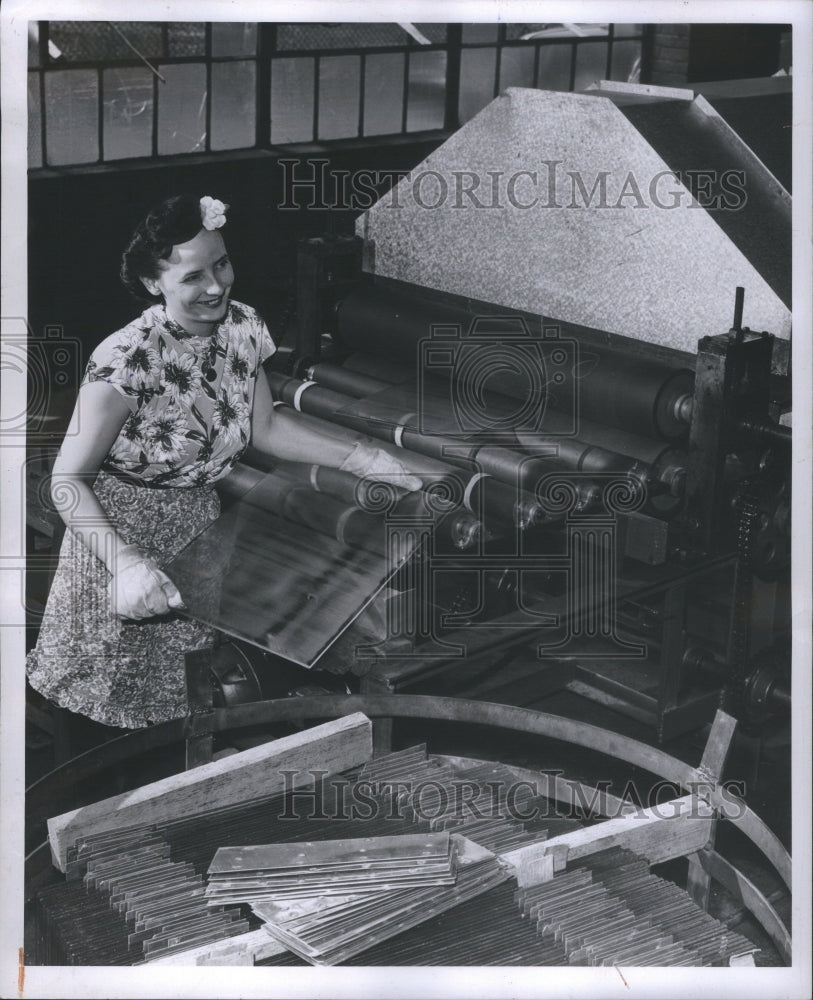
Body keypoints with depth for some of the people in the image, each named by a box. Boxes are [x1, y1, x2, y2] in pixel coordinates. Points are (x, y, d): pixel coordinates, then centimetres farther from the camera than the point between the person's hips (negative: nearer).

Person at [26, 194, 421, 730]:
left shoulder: (243, 327, -9)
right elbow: (68, 480, -25)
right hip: (123, 526, -5)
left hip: (198, 519, 5)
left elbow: (266, 426, 6)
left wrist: (362, 457, -1)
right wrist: (126, 563, -38)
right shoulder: (128, 359, -28)